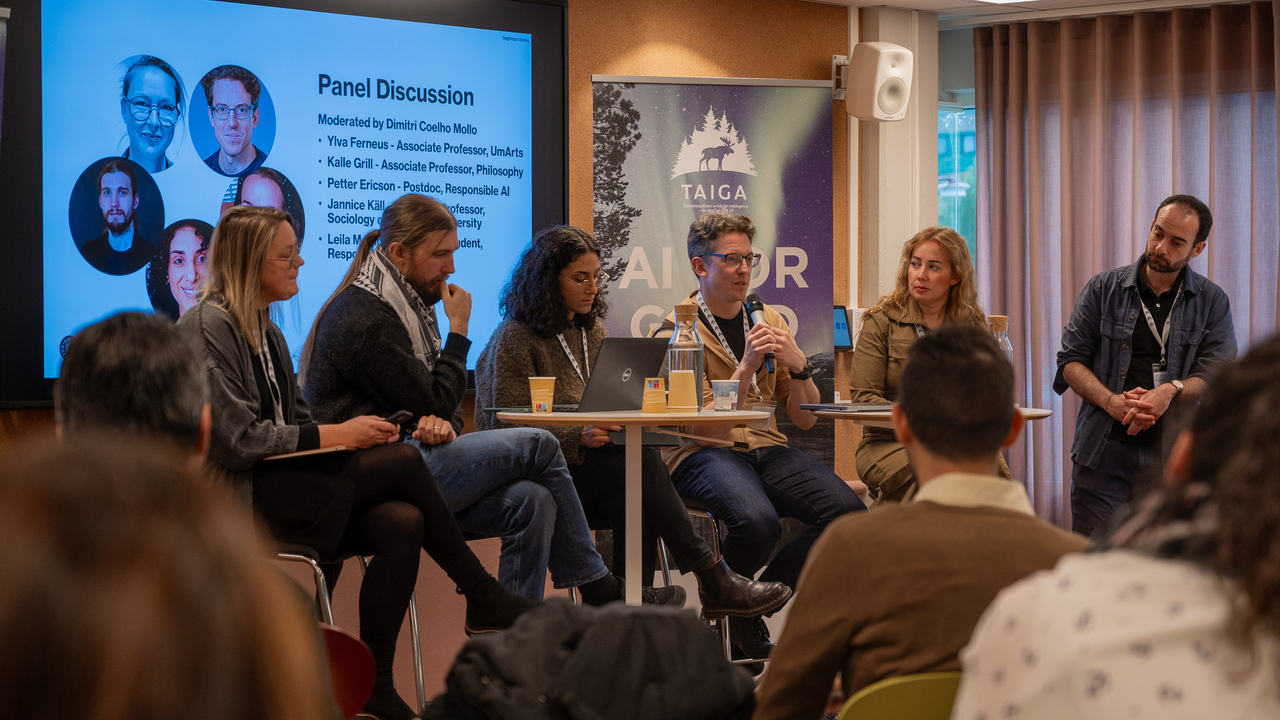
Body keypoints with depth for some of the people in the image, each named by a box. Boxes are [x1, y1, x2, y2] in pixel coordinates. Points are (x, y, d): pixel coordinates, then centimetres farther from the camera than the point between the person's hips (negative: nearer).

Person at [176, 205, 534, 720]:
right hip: (240, 498, -8)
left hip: (281, 483, 8)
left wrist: (352, 431, -1)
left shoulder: (265, 329, 19)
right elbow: (236, 440, -18)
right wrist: (336, 435, -16)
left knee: (402, 523, -20)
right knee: (401, 462, -19)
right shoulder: (208, 329, -10)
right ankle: (482, 597, -4)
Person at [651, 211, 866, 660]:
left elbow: (805, 418, 13)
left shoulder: (769, 322, 16)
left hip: (766, 449, 5)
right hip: (702, 455, -5)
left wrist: (798, 365, -6)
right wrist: (747, 365, -20)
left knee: (848, 511, -23)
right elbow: (706, 427, -11)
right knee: (758, 521, -37)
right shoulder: (676, 332, -2)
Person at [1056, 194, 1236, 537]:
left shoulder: (1212, 301, 8)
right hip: (1105, 449, 0)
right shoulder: (1103, 289, 8)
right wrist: (1111, 401, -13)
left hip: (1174, 455, 0)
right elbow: (1071, 360, 5)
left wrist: (1171, 390, -21)